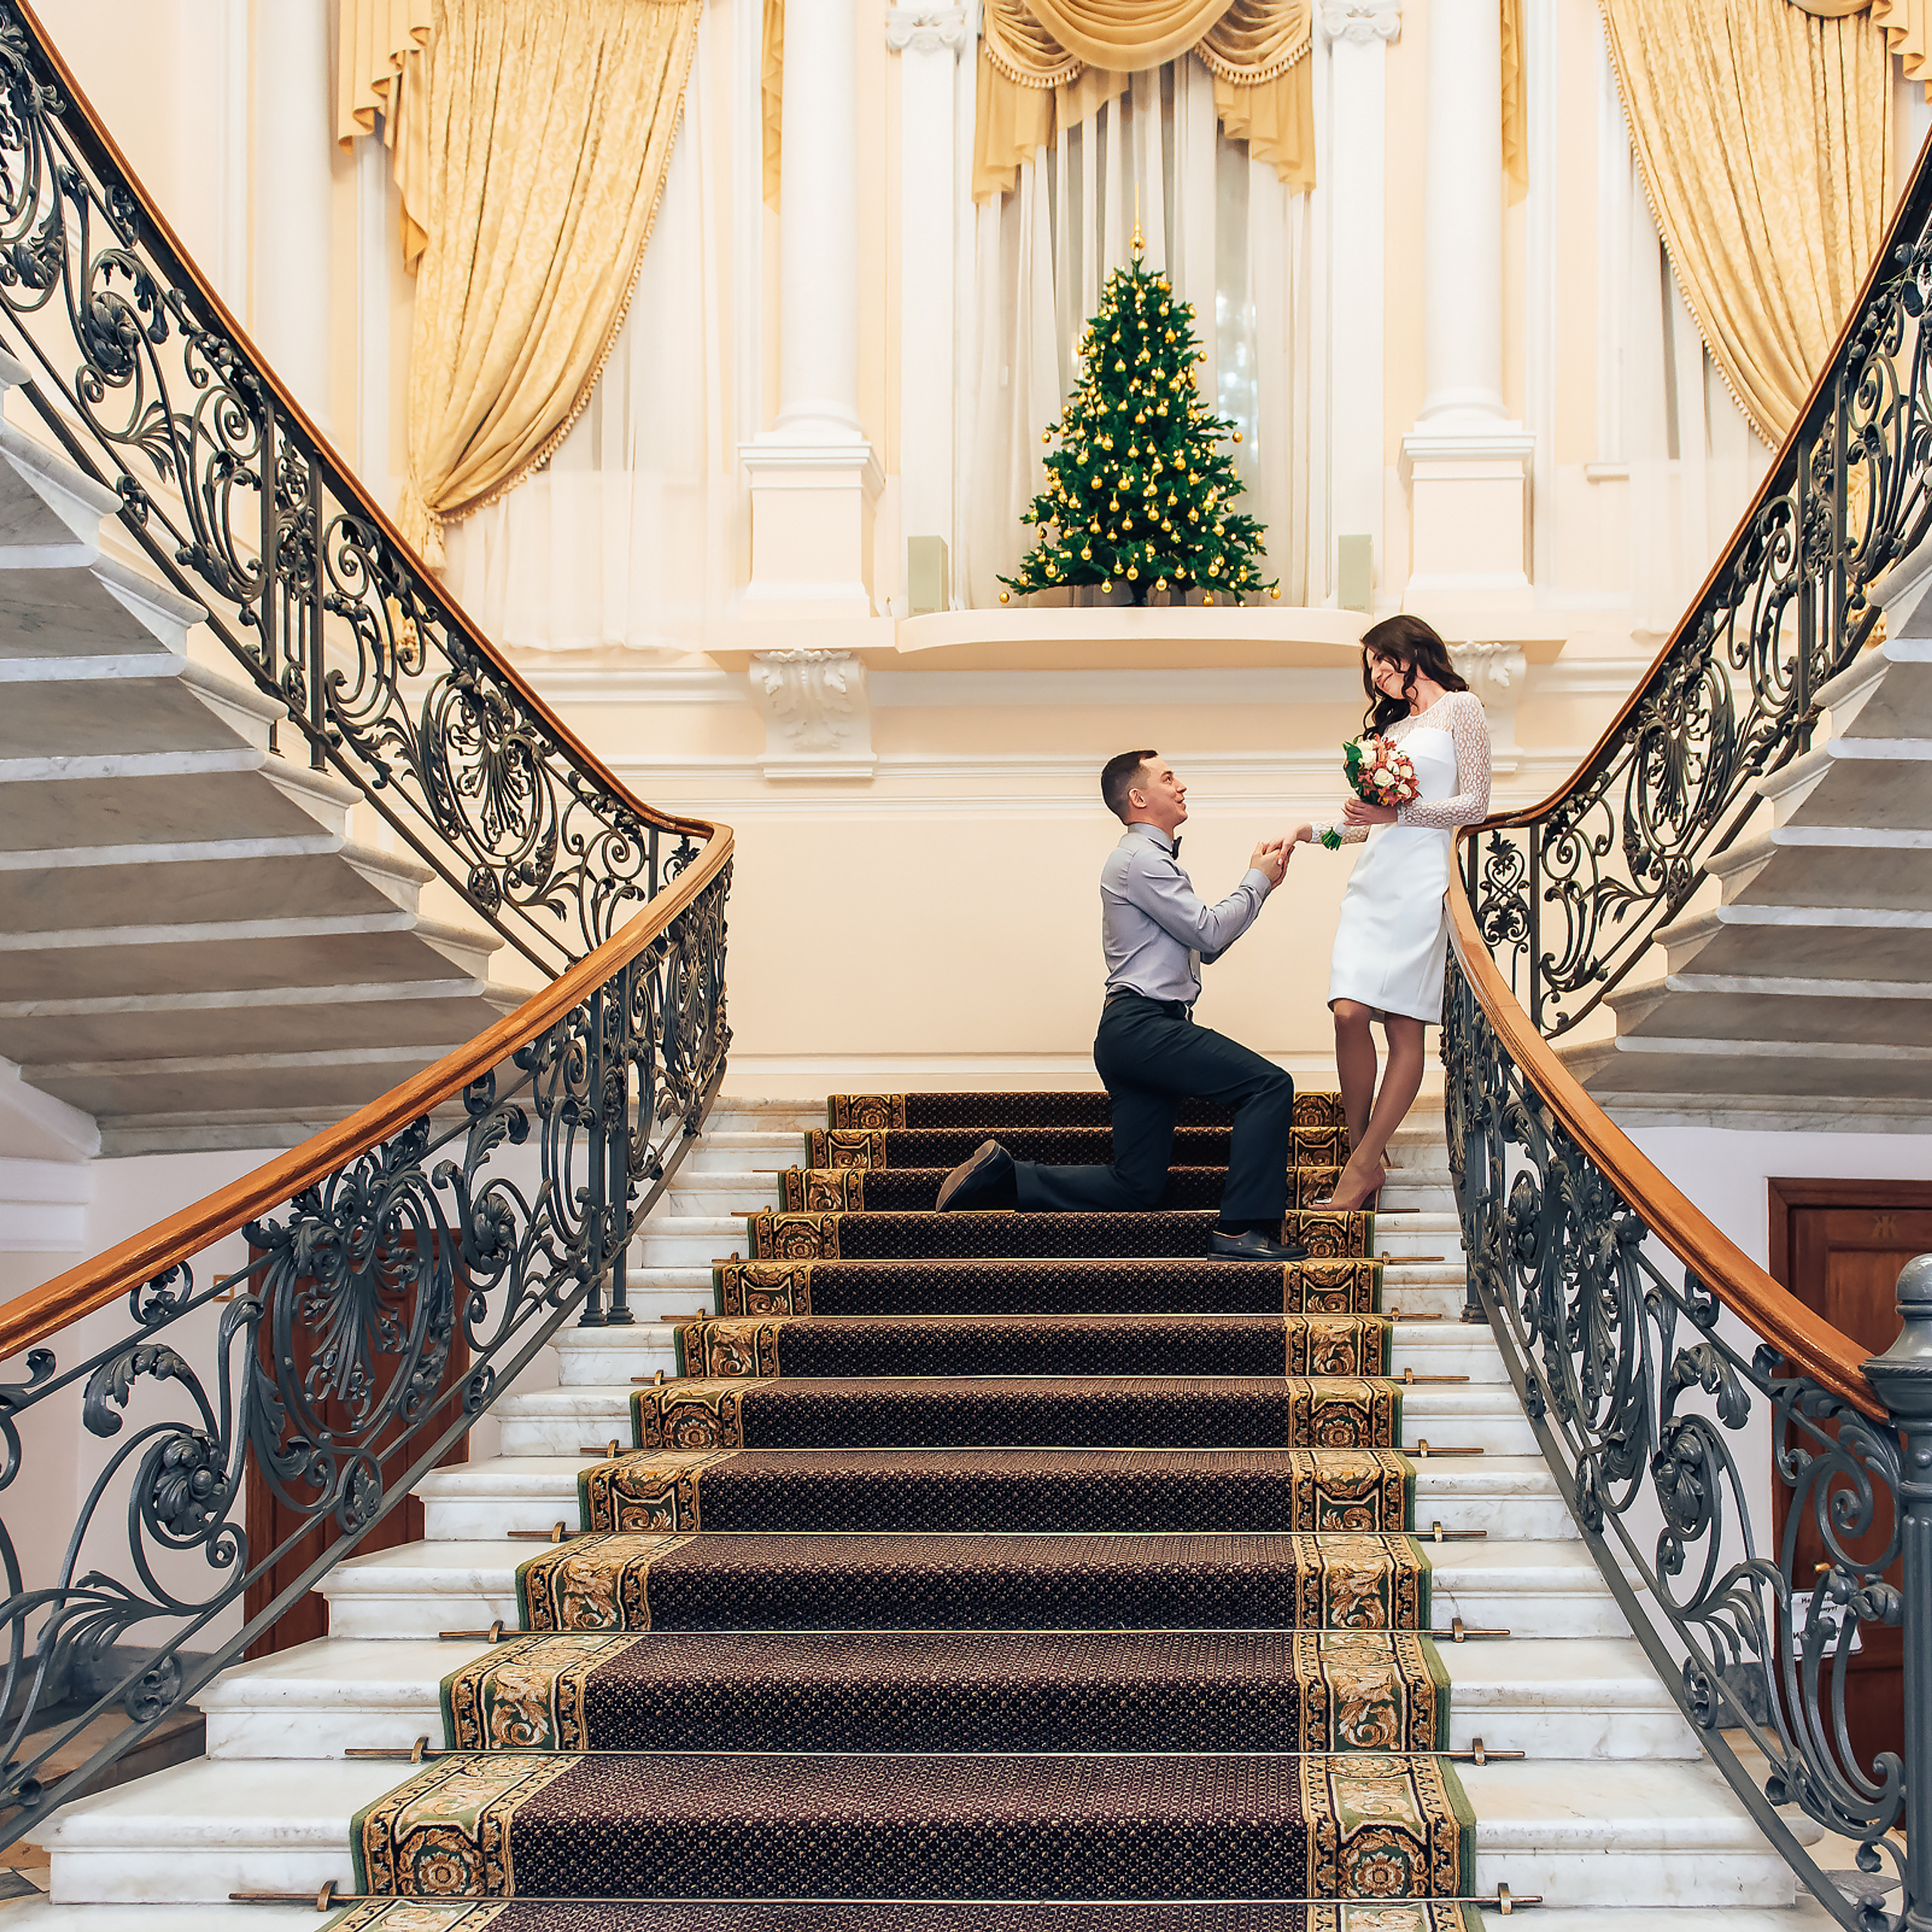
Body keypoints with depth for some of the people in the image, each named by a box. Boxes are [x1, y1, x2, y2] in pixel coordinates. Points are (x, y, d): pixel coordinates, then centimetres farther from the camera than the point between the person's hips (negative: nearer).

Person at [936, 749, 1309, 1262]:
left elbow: (1204, 948, 25)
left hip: (1136, 1034, 10)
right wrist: (1257, 882, 2)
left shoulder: (1154, 858, 27)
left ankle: (1004, 1176, 9)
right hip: (1143, 1024, -10)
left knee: (1136, 1187, 5)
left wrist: (1258, 880, 16)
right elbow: (1208, 934, -11)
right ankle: (1242, 1228, -24)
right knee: (1269, 1084, -20)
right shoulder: (1141, 858, -7)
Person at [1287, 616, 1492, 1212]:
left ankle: (1362, 1165, -8)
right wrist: (1313, 831, 13)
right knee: (1349, 1011, -11)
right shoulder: (1390, 726, 25)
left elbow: (1475, 804, -3)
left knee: (1405, 1027, -8)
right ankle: (1365, 1157, -4)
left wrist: (1397, 814, -10)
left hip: (1422, 878, -6)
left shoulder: (1460, 708, 6)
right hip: (1373, 876, 6)